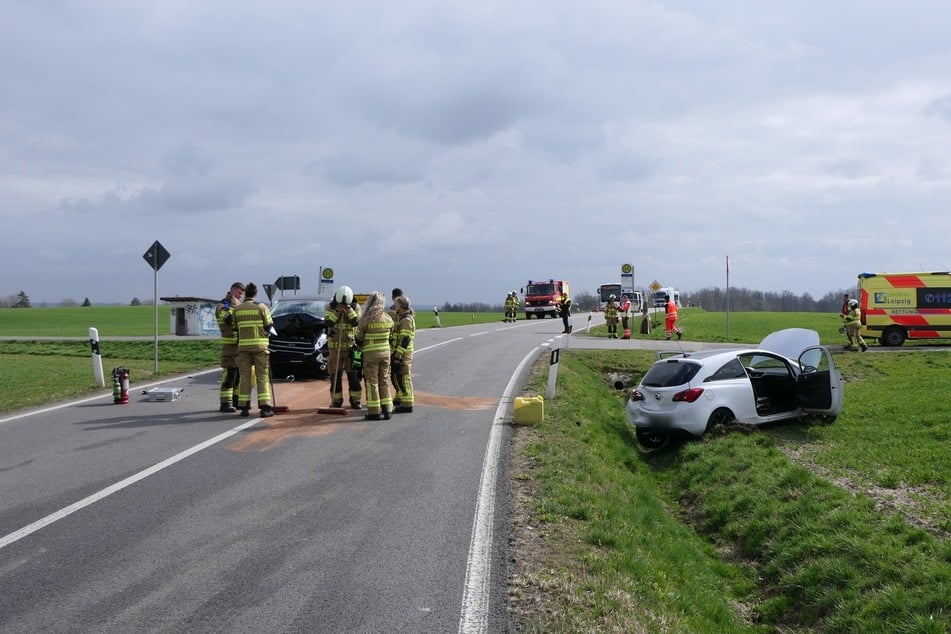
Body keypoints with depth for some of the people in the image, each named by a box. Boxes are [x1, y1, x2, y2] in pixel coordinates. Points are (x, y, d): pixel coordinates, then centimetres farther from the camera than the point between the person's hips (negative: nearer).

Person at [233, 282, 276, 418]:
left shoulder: (237, 309, 5)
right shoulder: (261, 307, -3)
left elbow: (236, 327, 8)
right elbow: (269, 327, -3)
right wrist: (274, 333, 18)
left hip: (243, 345, 2)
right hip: (259, 345, -2)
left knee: (244, 377, 8)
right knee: (262, 376, 0)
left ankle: (244, 407, 6)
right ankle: (265, 408, -6)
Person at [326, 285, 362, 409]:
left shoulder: (355, 307, 0)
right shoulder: (330, 307, 0)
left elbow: (356, 322, -12)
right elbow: (328, 322, -13)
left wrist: (349, 310, -22)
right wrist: (337, 311, -22)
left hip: (351, 346, 0)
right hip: (334, 346, 0)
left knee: (353, 374, 0)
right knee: (335, 375, 3)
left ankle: (355, 400, 7)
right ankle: (336, 401, 11)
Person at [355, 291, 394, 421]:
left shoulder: (366, 319, -15)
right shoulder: (388, 319, 1)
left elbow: (358, 337, -6)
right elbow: (390, 335, 9)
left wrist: (361, 346, 14)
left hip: (370, 353, -5)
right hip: (386, 352, 5)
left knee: (372, 382, 3)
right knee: (384, 381, 13)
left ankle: (374, 412, 3)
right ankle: (386, 410, 15)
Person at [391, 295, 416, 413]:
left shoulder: (407, 320, -17)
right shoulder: (401, 318, 17)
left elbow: (405, 340, -23)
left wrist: (398, 355, -24)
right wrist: (395, 354, 26)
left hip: (403, 354, -10)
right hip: (397, 353, 10)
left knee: (403, 378, -8)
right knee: (395, 376, 21)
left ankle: (407, 405, -5)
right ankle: (399, 399, 36)